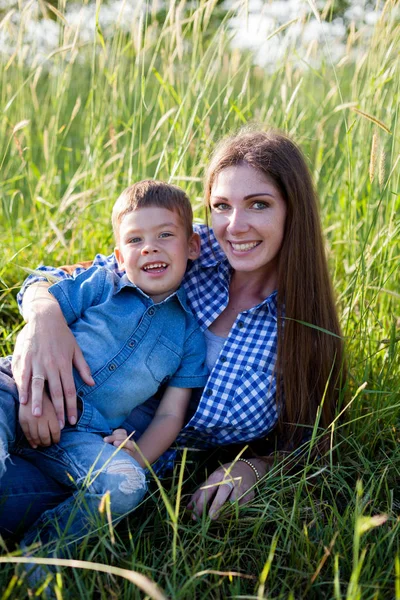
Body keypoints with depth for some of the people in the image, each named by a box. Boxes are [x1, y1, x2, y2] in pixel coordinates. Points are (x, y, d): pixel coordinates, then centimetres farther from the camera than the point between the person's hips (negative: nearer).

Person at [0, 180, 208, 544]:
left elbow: (170, 415, 9)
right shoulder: (101, 284, 10)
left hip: (80, 438, 1)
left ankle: (36, 548, -15)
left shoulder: (190, 334, 11)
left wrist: (133, 464, -7)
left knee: (127, 485, -29)